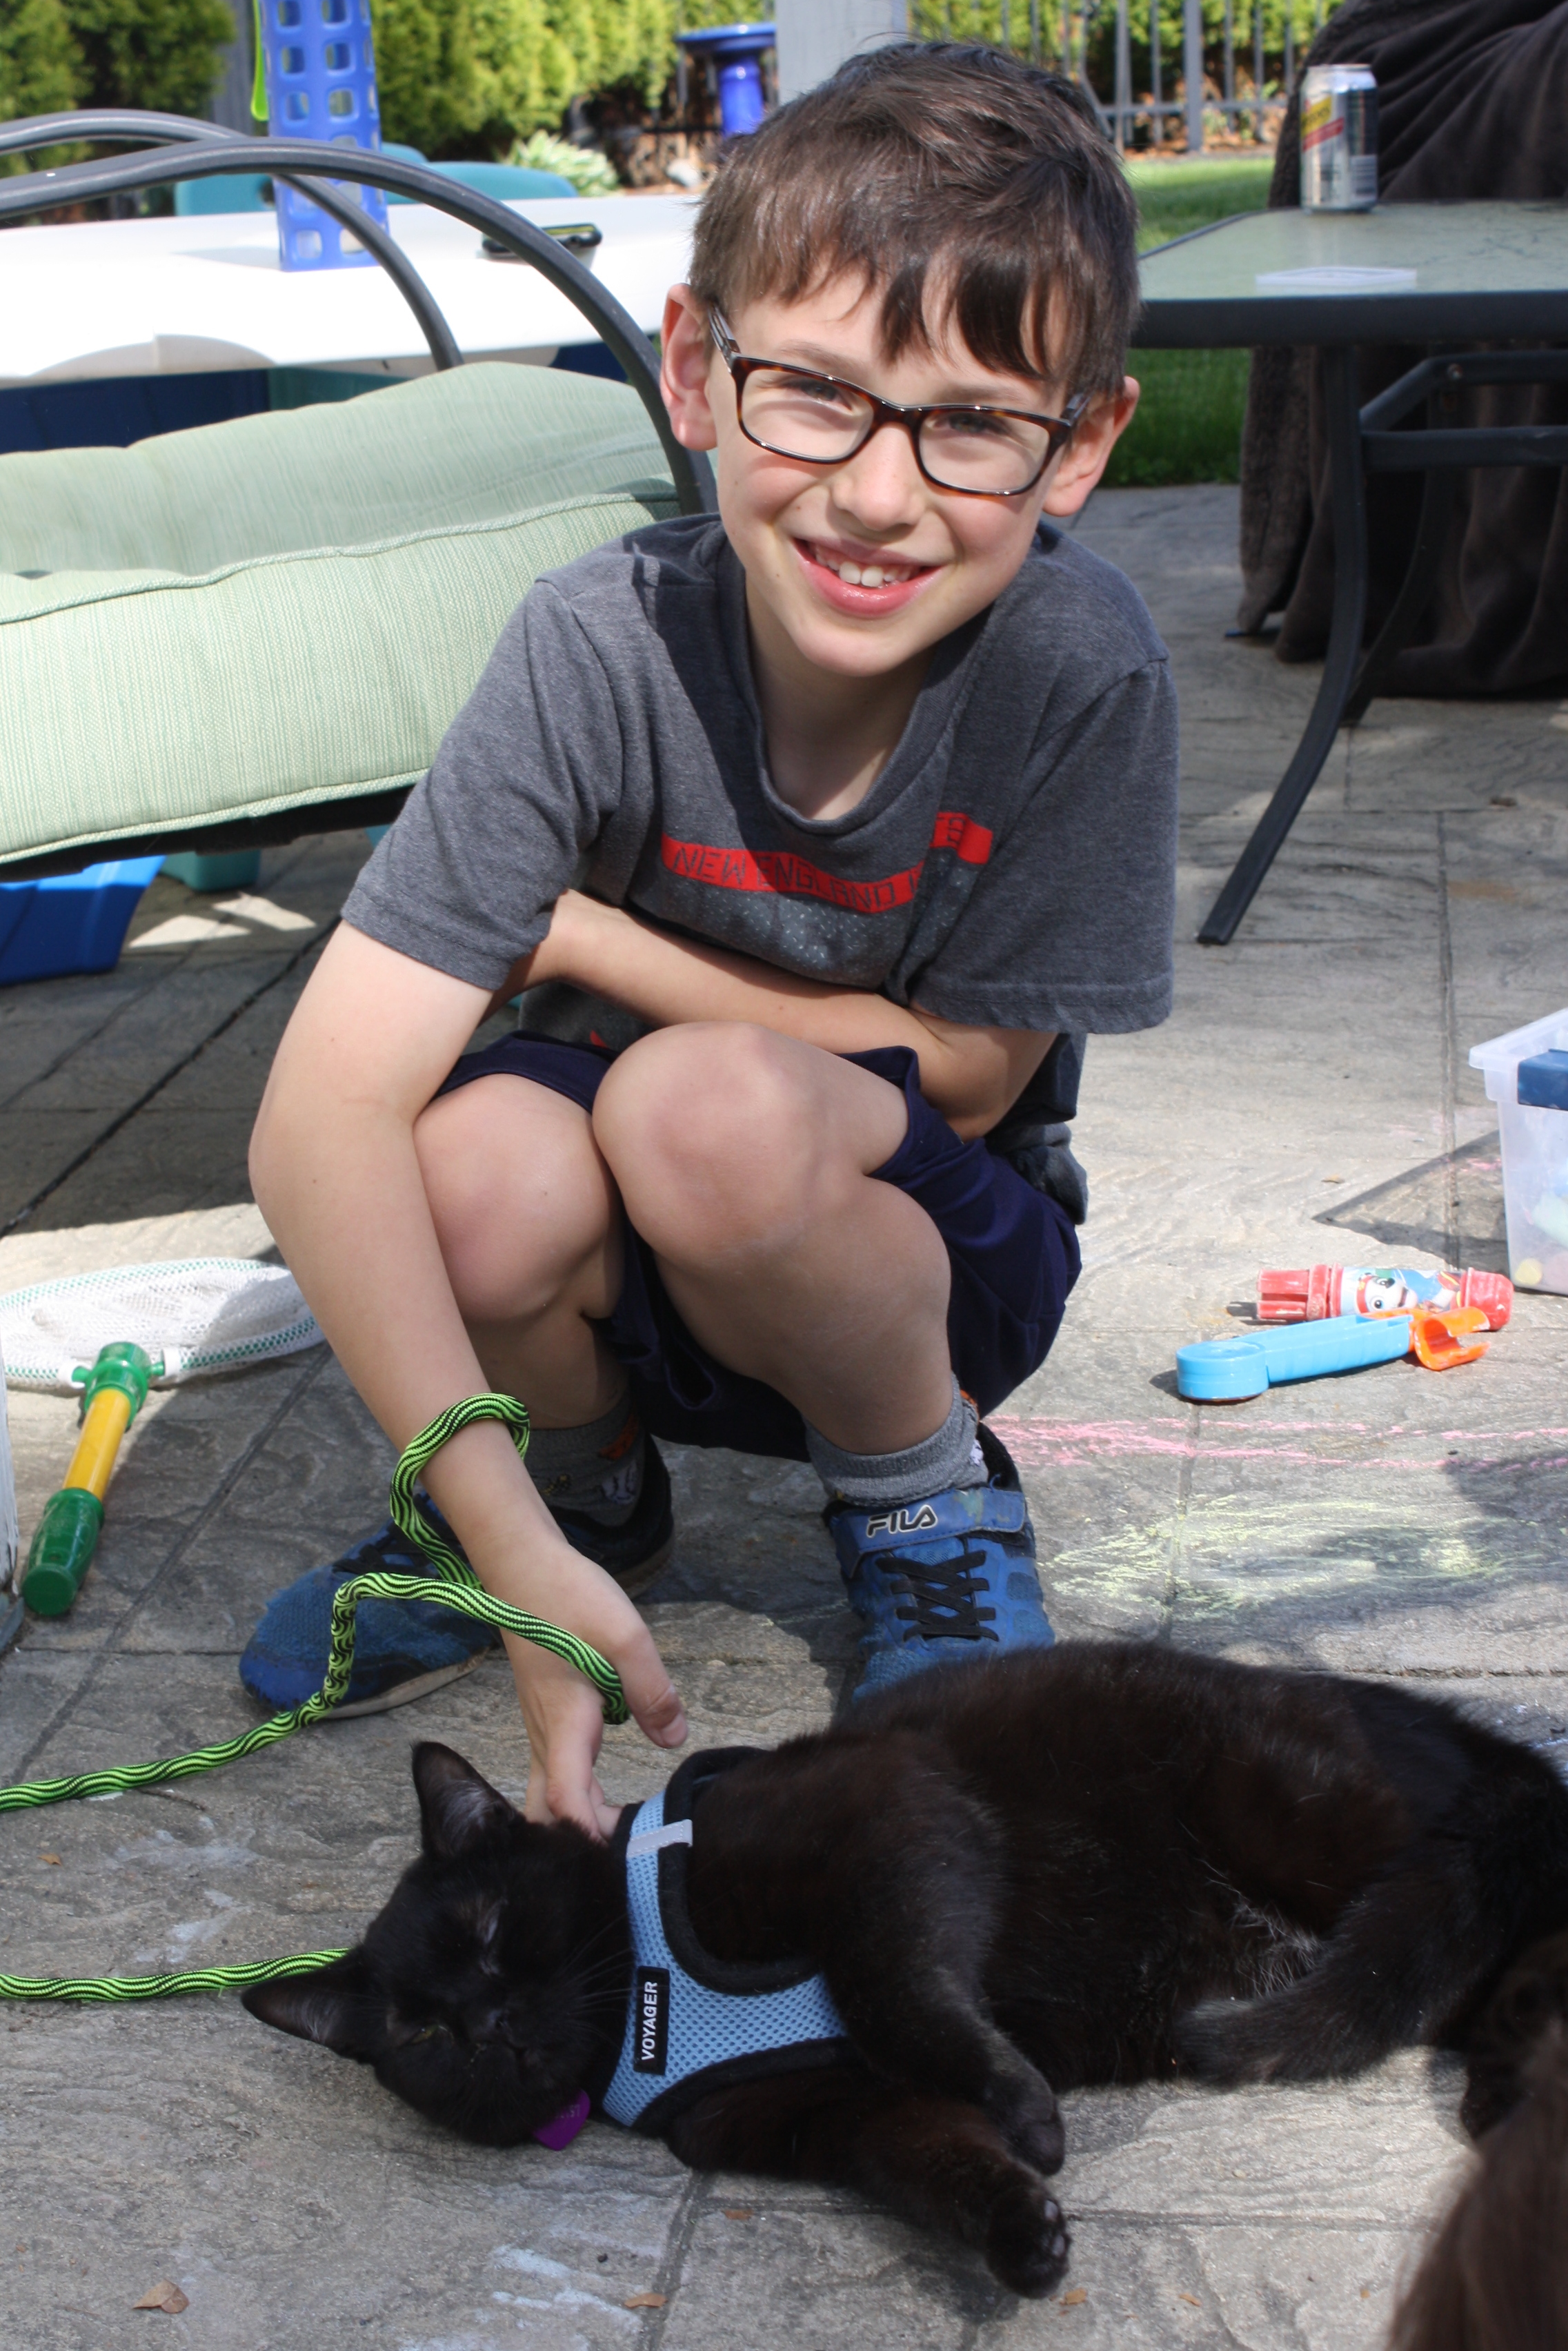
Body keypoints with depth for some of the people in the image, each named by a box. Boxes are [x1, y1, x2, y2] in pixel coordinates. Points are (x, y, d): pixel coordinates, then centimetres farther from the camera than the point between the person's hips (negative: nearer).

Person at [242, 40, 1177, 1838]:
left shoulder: (1079, 670, -23)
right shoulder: (602, 647, -23)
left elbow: (959, 1072, -12)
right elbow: (323, 1111, -29)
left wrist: (587, 942, -18)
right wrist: (515, 1539, -38)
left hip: (935, 1262, -2)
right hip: (627, 1275, 2)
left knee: (709, 1111, -34)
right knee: (475, 1176, -32)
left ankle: (928, 1502, -1)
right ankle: (592, 1478, 5)